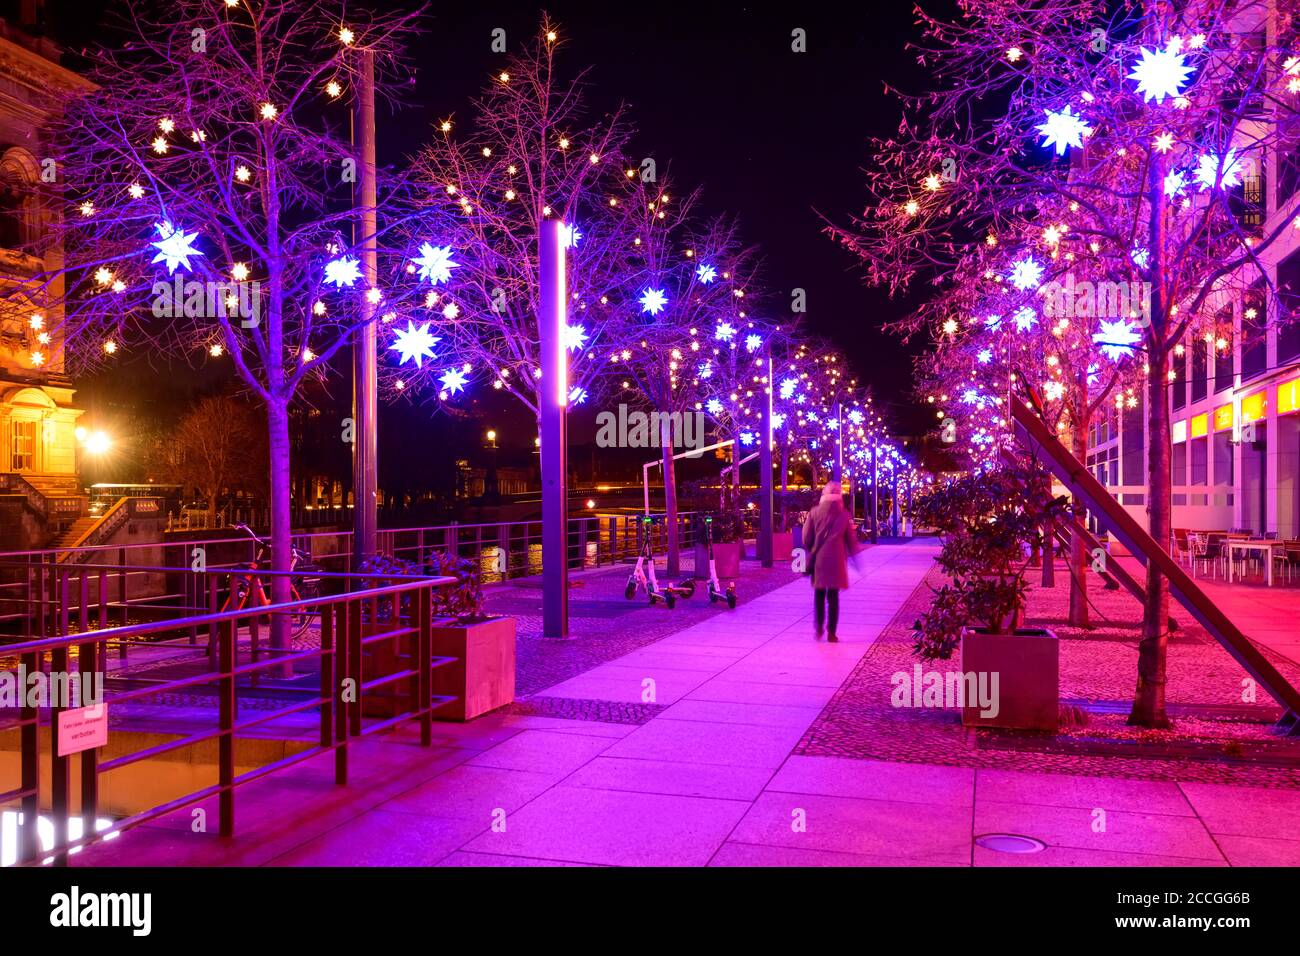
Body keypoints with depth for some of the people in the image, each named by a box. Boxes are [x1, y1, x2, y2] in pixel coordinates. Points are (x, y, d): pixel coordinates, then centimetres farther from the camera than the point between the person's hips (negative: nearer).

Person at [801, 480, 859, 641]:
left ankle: (819, 628, 7)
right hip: (836, 561, 0)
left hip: (818, 561, 0)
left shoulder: (814, 512, -1)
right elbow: (851, 539, 4)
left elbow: (806, 538, -2)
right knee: (833, 596, 5)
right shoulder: (844, 514, -1)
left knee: (819, 594, 14)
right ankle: (831, 632, 4)